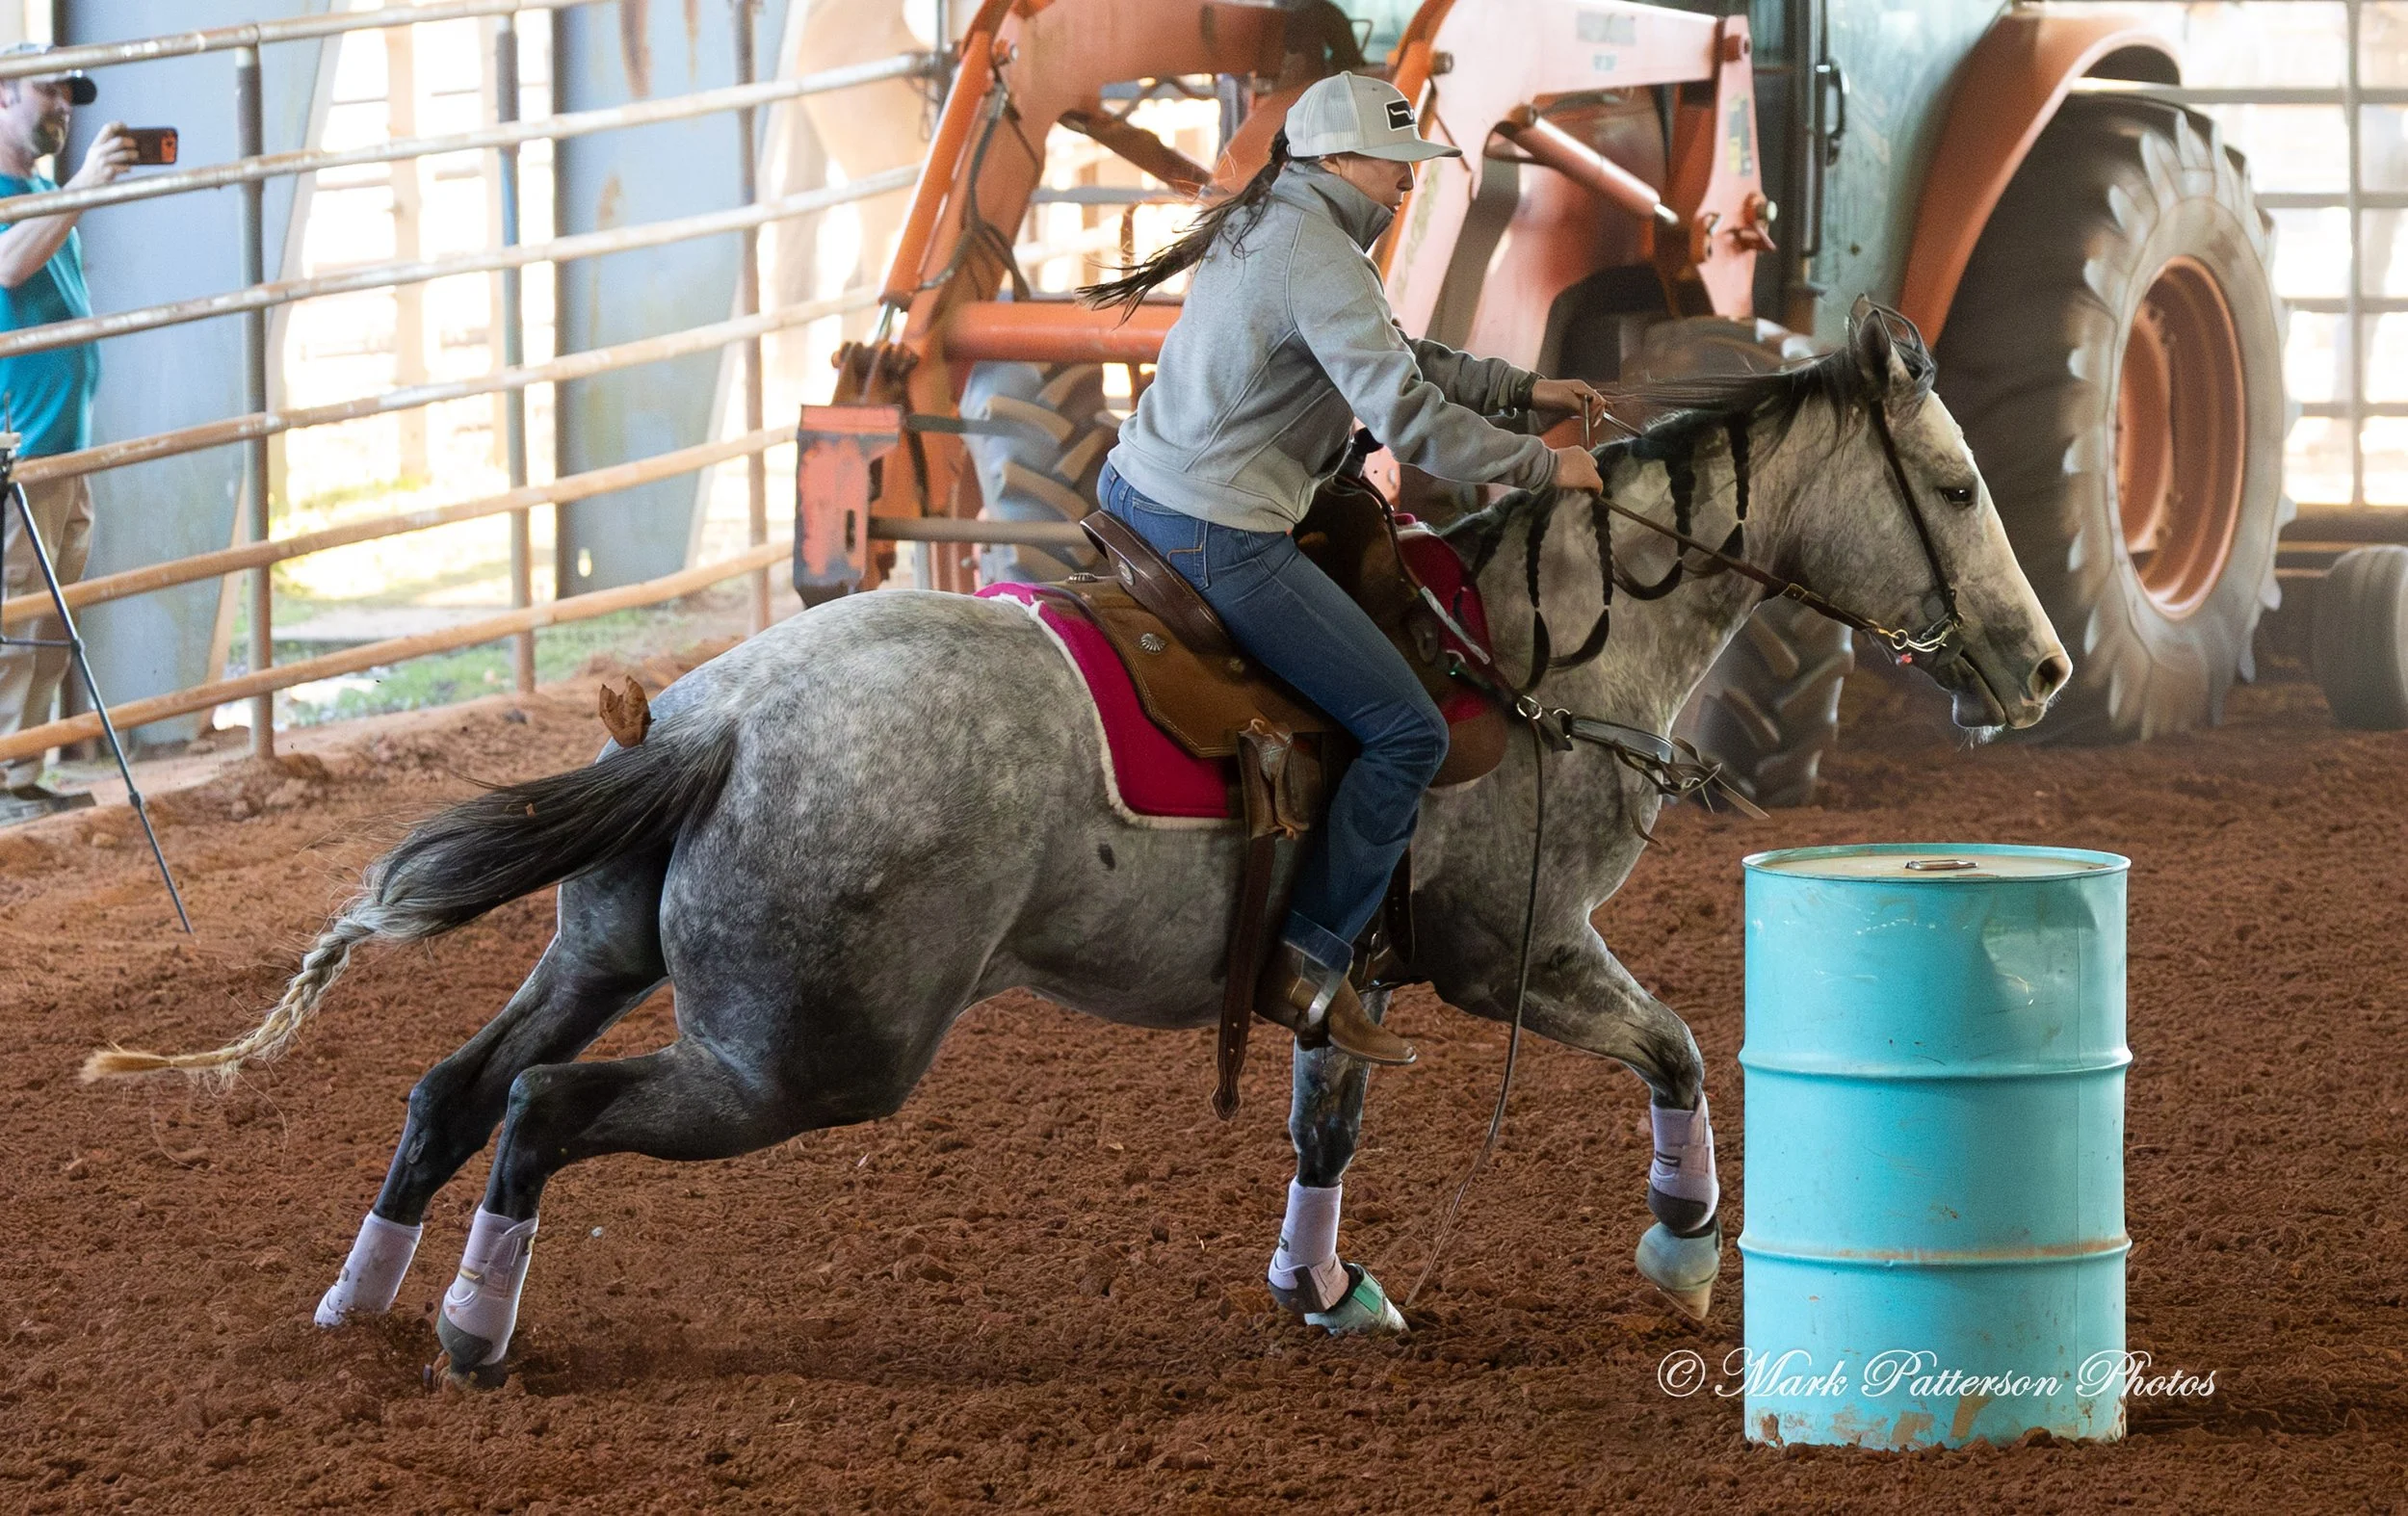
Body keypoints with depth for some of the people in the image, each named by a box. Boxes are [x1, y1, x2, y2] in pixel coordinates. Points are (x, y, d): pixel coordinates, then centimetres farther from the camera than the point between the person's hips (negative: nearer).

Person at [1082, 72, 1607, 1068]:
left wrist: (1523, 389, 23)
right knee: (1408, 732, -6)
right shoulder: (1323, 262, -17)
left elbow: (1394, 355, 26)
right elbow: (1409, 416, -22)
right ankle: (1308, 965, -7)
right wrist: (1543, 466, -10)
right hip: (1220, 538, -11)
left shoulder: (1261, 229, 16)